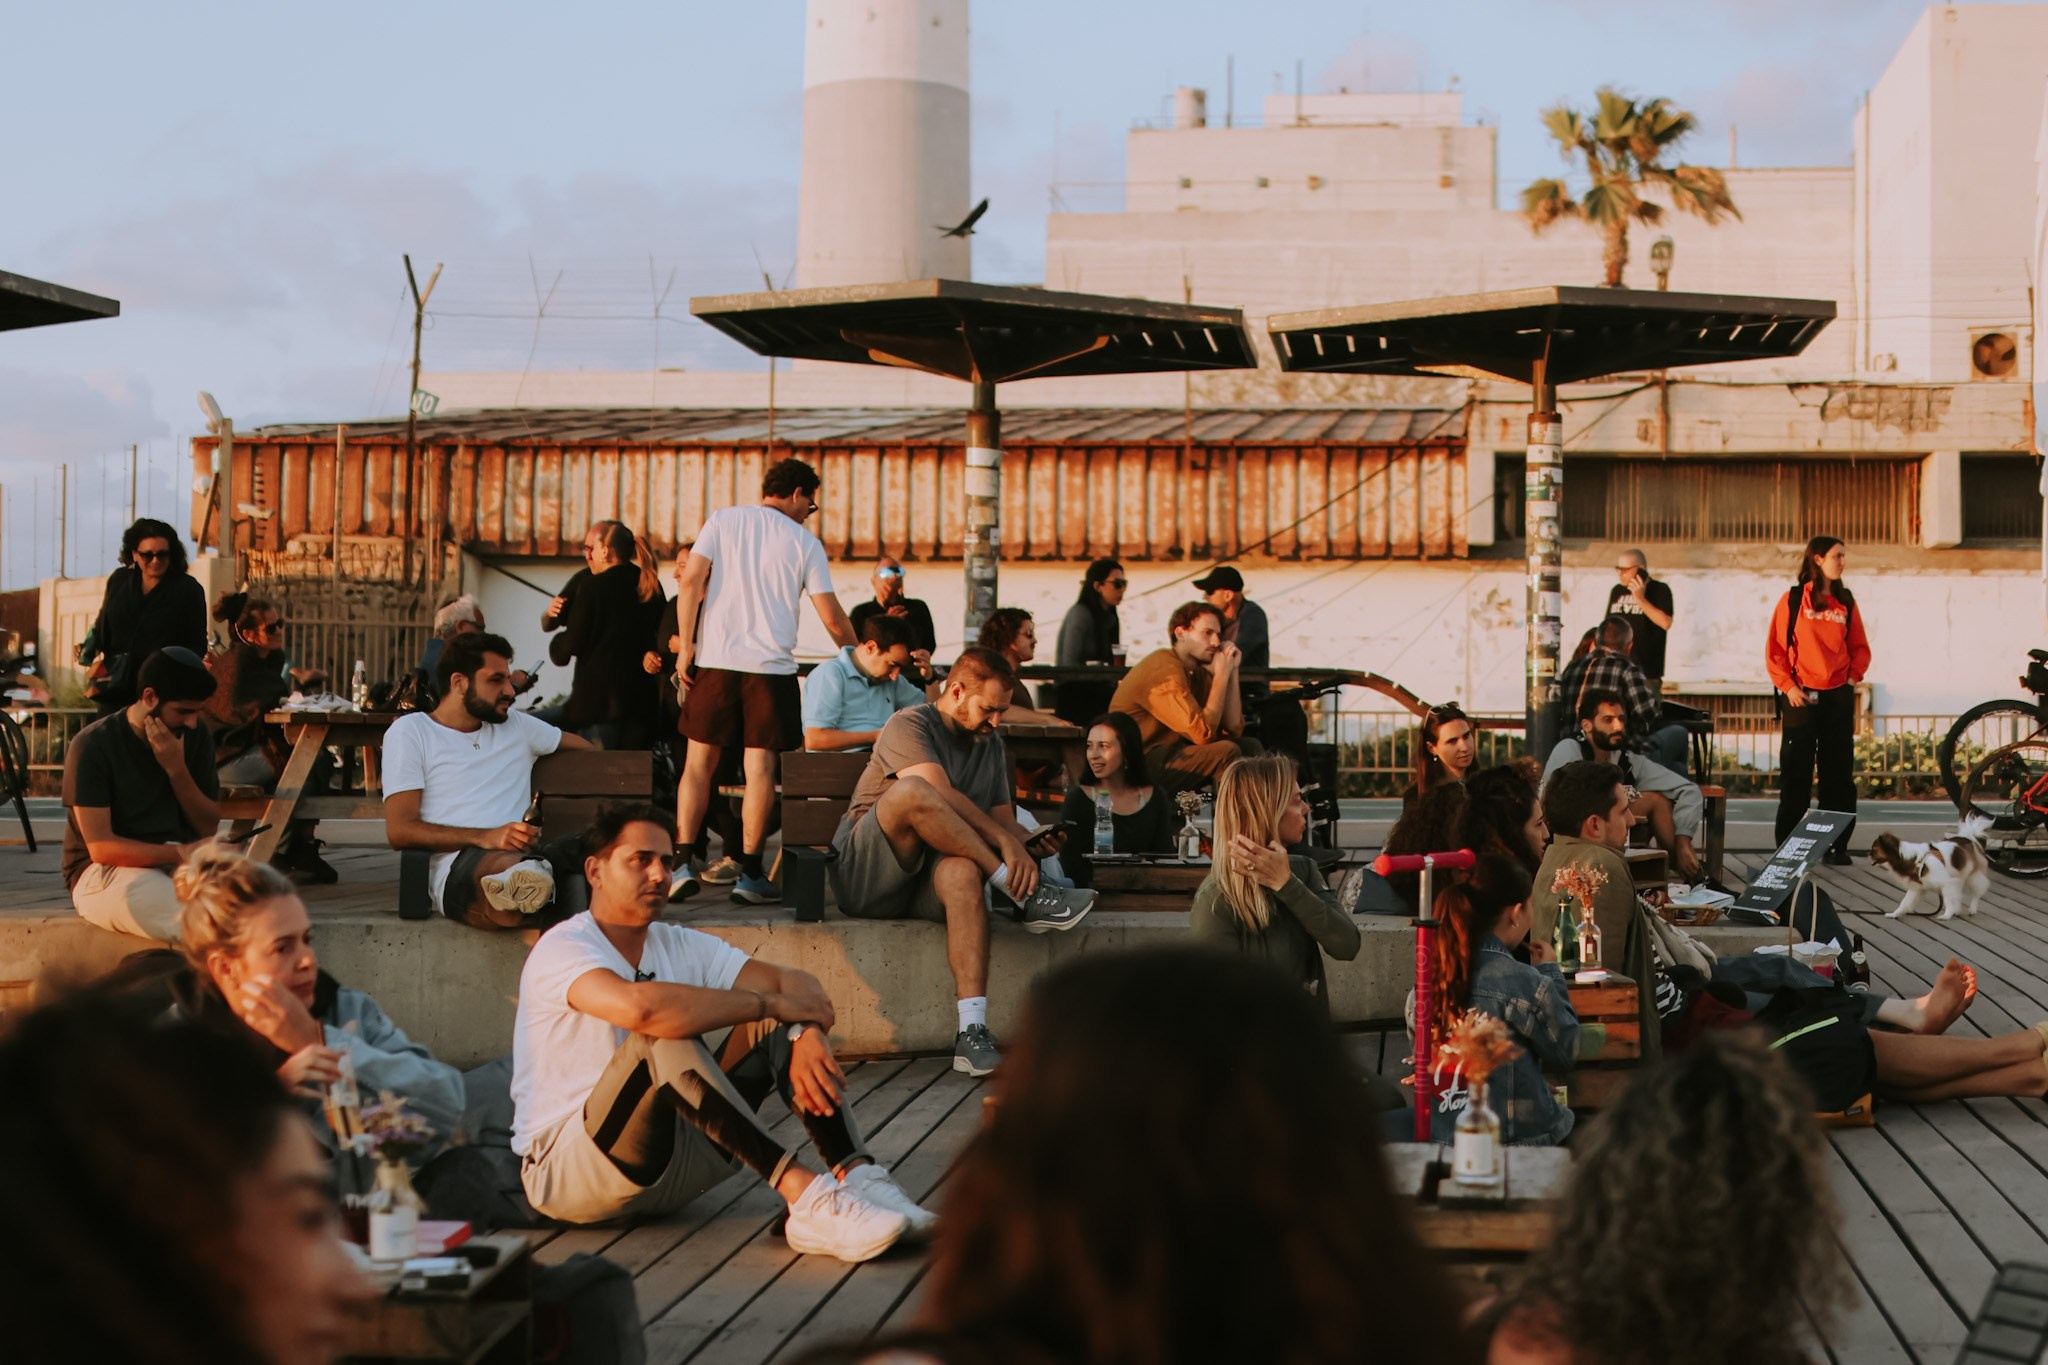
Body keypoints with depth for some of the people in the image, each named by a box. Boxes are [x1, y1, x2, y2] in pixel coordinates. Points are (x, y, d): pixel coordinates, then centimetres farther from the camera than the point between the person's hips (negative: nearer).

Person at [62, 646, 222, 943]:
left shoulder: (196, 738, 8)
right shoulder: (92, 746, -8)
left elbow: (209, 828, 8)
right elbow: (100, 847, -15)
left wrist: (176, 769, -9)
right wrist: (181, 854, -26)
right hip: (103, 873, -5)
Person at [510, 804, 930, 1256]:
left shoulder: (680, 946, 9)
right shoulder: (561, 949, -13)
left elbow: (795, 982, -2)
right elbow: (638, 1006, -35)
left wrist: (806, 1034, -27)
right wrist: (772, 1003, -25)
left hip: (670, 1159, 7)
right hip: (563, 1171, -7)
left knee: (774, 1025, -6)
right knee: (664, 1037, -32)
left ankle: (858, 1177, -27)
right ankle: (804, 1195, -41)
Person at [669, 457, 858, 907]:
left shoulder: (723, 520, 7)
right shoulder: (804, 542, 4)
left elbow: (691, 579, -4)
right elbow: (832, 618, 4)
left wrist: (685, 646, 0)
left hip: (715, 658, 1)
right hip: (770, 665, -1)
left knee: (699, 760, 7)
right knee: (759, 767, 2)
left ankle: (685, 862, -1)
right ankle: (750, 873, 2)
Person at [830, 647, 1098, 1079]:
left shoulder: (990, 744, 19)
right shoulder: (909, 726, -4)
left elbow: (1003, 816, 15)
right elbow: (942, 794, -20)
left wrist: (1025, 850, -8)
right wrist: (1005, 842, -25)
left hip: (929, 880, 5)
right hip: (865, 876, -5)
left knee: (965, 870, -35)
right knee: (910, 791, -35)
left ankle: (972, 1031, -46)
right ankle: (1024, 897, -27)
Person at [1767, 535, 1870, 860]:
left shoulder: (1846, 602, 9)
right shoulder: (1793, 600, -2)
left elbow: (1860, 647, 14)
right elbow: (1775, 649, -2)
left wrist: (1853, 676, -1)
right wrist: (1788, 686, -10)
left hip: (1839, 696, 3)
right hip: (1801, 697, -3)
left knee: (1839, 772, 5)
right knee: (1795, 774, 0)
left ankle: (1837, 844, 12)